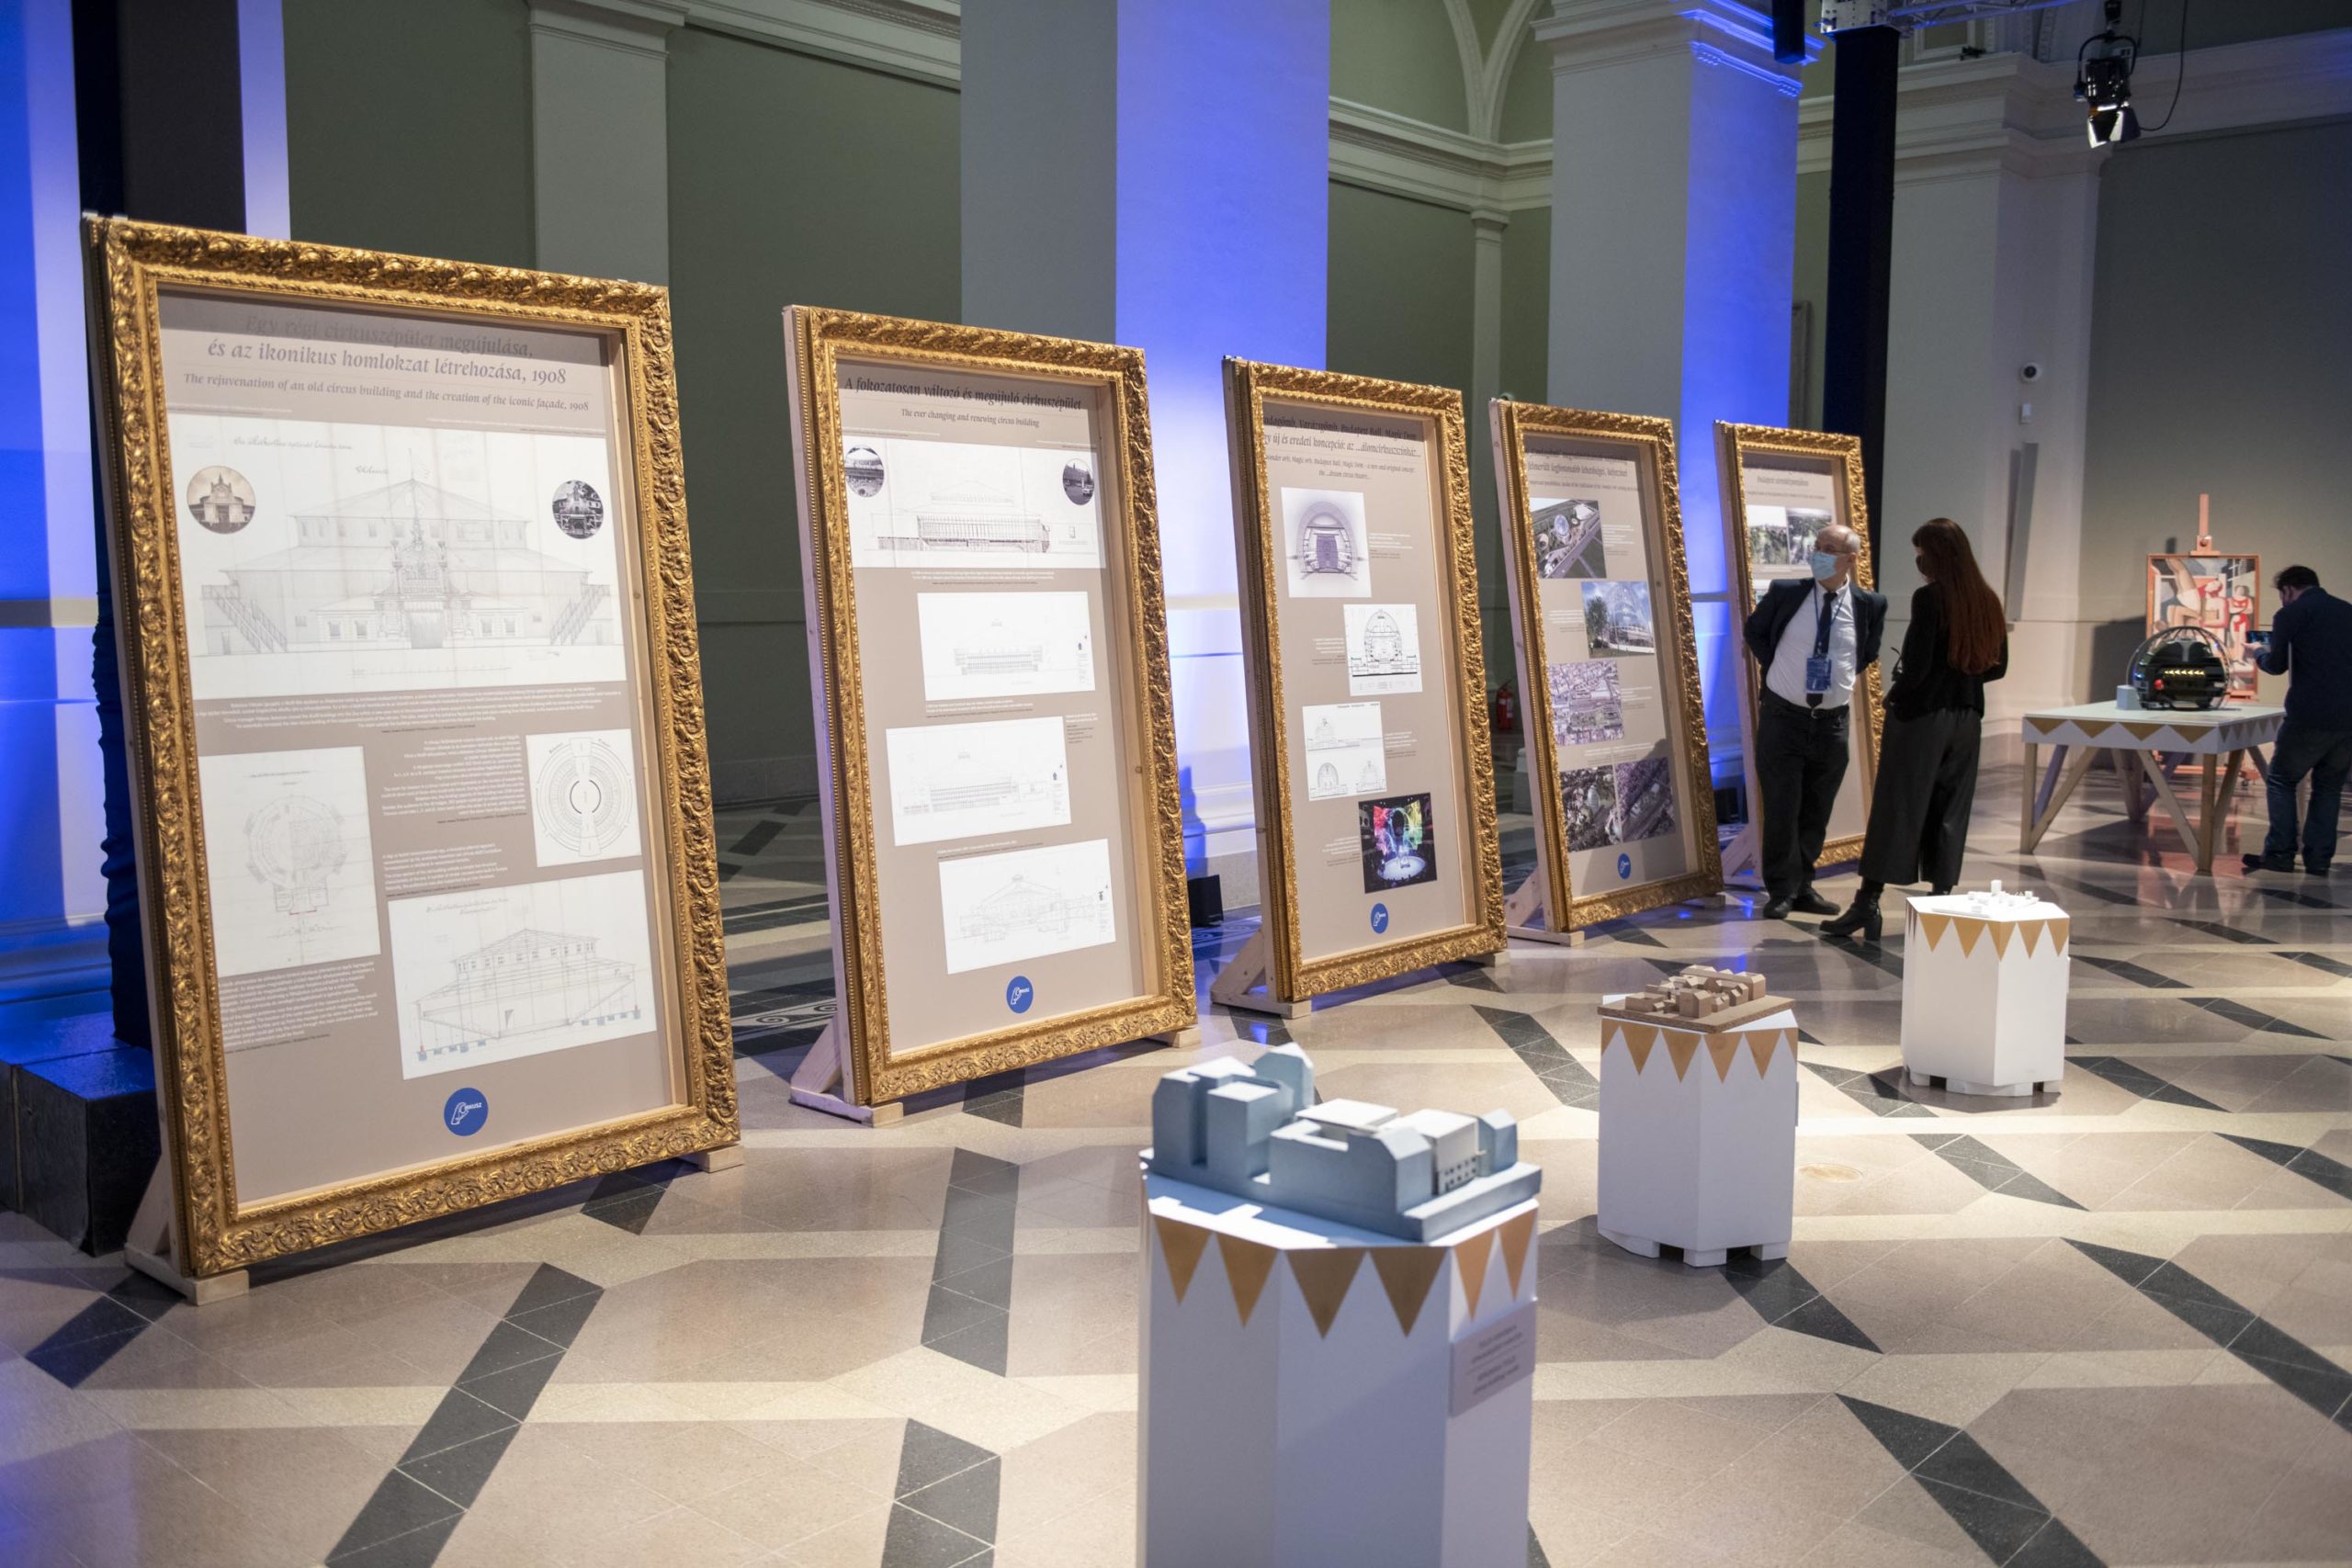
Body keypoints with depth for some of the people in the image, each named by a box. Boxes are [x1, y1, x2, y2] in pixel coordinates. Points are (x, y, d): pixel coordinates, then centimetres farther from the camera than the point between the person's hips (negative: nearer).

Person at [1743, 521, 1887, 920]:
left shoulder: (1869, 605, -3)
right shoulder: (1785, 593, -6)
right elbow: (1753, 631, 12)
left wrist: (1842, 678, 6)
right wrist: (1775, 668, 6)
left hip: (1832, 724, 2)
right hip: (1782, 718, -2)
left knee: (1816, 813, 10)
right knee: (1781, 809, -1)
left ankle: (1802, 886, 25)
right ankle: (1781, 892, 10)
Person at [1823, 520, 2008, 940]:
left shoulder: (1929, 598, -14)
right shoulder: (1987, 601, 7)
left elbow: (1916, 665, -18)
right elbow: (1997, 666, 13)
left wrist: (1894, 697, -2)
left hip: (1921, 715, -6)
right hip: (1966, 718, 6)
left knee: (1895, 809, -2)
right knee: (1950, 811, 12)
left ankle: (1867, 903, 1)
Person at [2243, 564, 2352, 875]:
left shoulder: (2290, 614, -1)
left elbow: (2277, 666, 0)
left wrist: (2259, 654, 20)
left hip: (2310, 717, -5)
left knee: (2282, 780, 9)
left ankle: (2280, 854, 5)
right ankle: (2319, 859, 12)